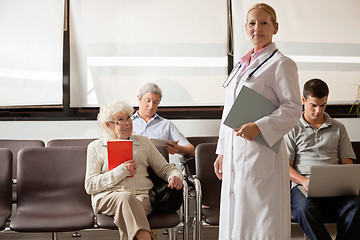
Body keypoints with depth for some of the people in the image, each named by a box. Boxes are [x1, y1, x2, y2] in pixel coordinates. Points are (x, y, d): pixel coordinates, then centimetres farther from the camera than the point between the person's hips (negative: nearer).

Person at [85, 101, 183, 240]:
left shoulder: (143, 142, 23)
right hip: (108, 196, -1)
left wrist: (175, 176, -4)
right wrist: (122, 171, -6)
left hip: (142, 195, 2)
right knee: (126, 197, -38)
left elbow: (165, 168, 22)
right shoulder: (95, 147, 15)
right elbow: (90, 186, 5)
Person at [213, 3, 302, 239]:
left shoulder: (281, 64, -4)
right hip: (235, 153, 7)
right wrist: (222, 151, 17)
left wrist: (259, 127, -22)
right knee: (234, 217, 12)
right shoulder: (241, 66, 17)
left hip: (262, 152, -7)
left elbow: (293, 108, -10)